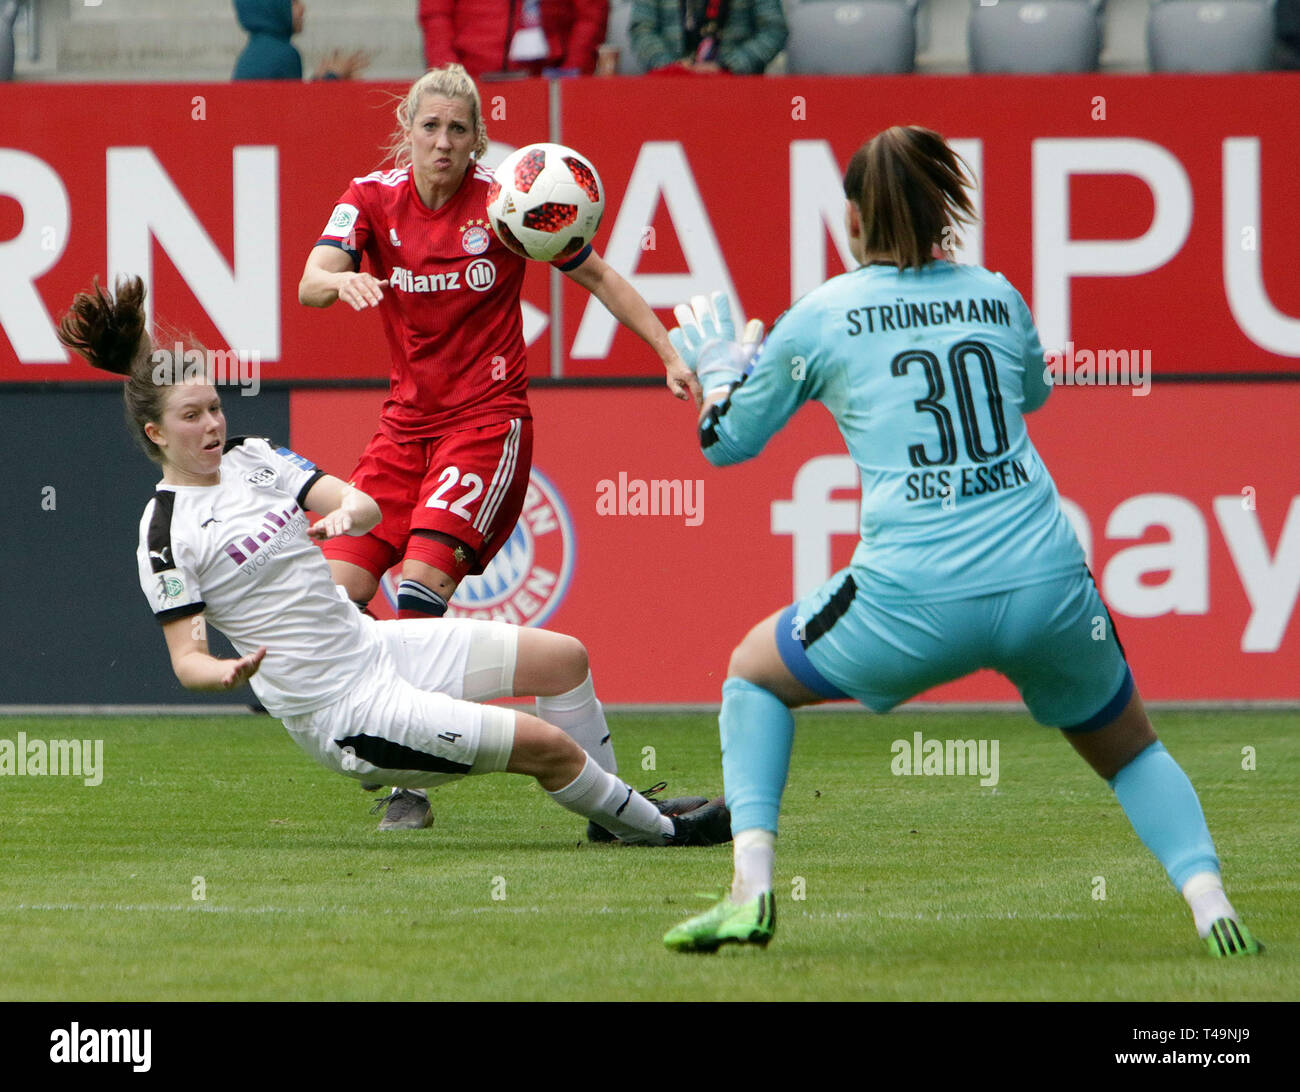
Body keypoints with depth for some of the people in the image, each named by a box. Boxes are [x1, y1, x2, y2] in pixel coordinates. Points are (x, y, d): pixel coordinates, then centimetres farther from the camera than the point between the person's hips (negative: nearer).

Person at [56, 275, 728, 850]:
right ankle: (653, 831, 8)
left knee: (566, 659, 11)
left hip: (371, 643, 8)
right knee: (546, 745, -13)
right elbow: (185, 659, -15)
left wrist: (347, 513, -28)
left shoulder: (252, 458, 6)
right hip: (339, 711, -8)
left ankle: (609, 806, 26)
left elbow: (364, 505, -3)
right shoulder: (164, 534, -14)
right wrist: (230, 672, -38)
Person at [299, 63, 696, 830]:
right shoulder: (373, 199, -2)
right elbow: (309, 285, -17)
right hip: (410, 417, 4)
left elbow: (601, 278, 3)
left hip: (488, 418, -4)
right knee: (342, 582, -9)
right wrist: (341, 279, -40)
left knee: (422, 579, -21)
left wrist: (670, 355, -5)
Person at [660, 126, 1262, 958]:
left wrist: (715, 365, 37)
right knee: (1130, 749, 25)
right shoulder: (999, 298, 13)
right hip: (1049, 590, 2)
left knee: (753, 675, 24)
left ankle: (751, 890, 8)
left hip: (915, 603, -2)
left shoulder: (822, 317, 5)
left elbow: (726, 440, 17)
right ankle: (1208, 897, 0)